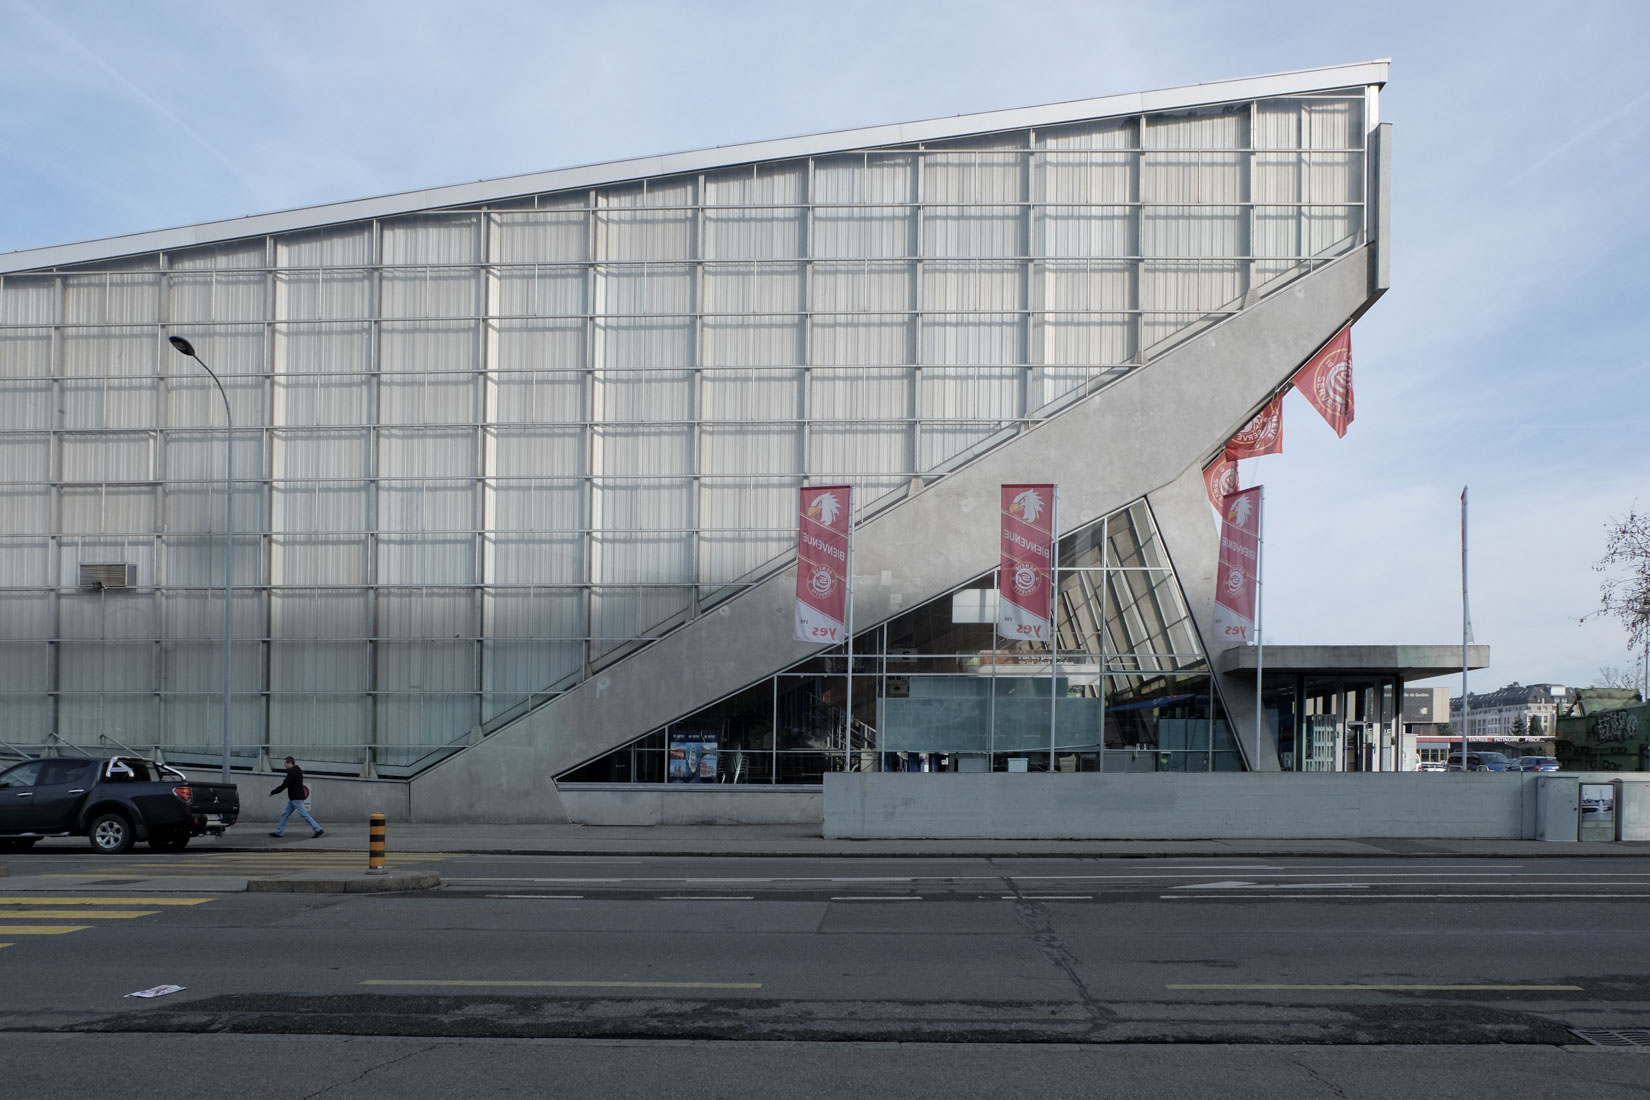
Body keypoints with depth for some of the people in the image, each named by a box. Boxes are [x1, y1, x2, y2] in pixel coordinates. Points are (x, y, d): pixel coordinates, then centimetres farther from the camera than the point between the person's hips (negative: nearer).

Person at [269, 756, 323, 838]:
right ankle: (278, 832, 14)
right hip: (293, 798, 10)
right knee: (285, 814, 11)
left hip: (296, 798, -10)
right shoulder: (297, 771, 15)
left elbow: (284, 785, -19)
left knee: (304, 814, -10)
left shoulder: (292, 772, -17)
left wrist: (272, 792, -11)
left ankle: (318, 829, -10)